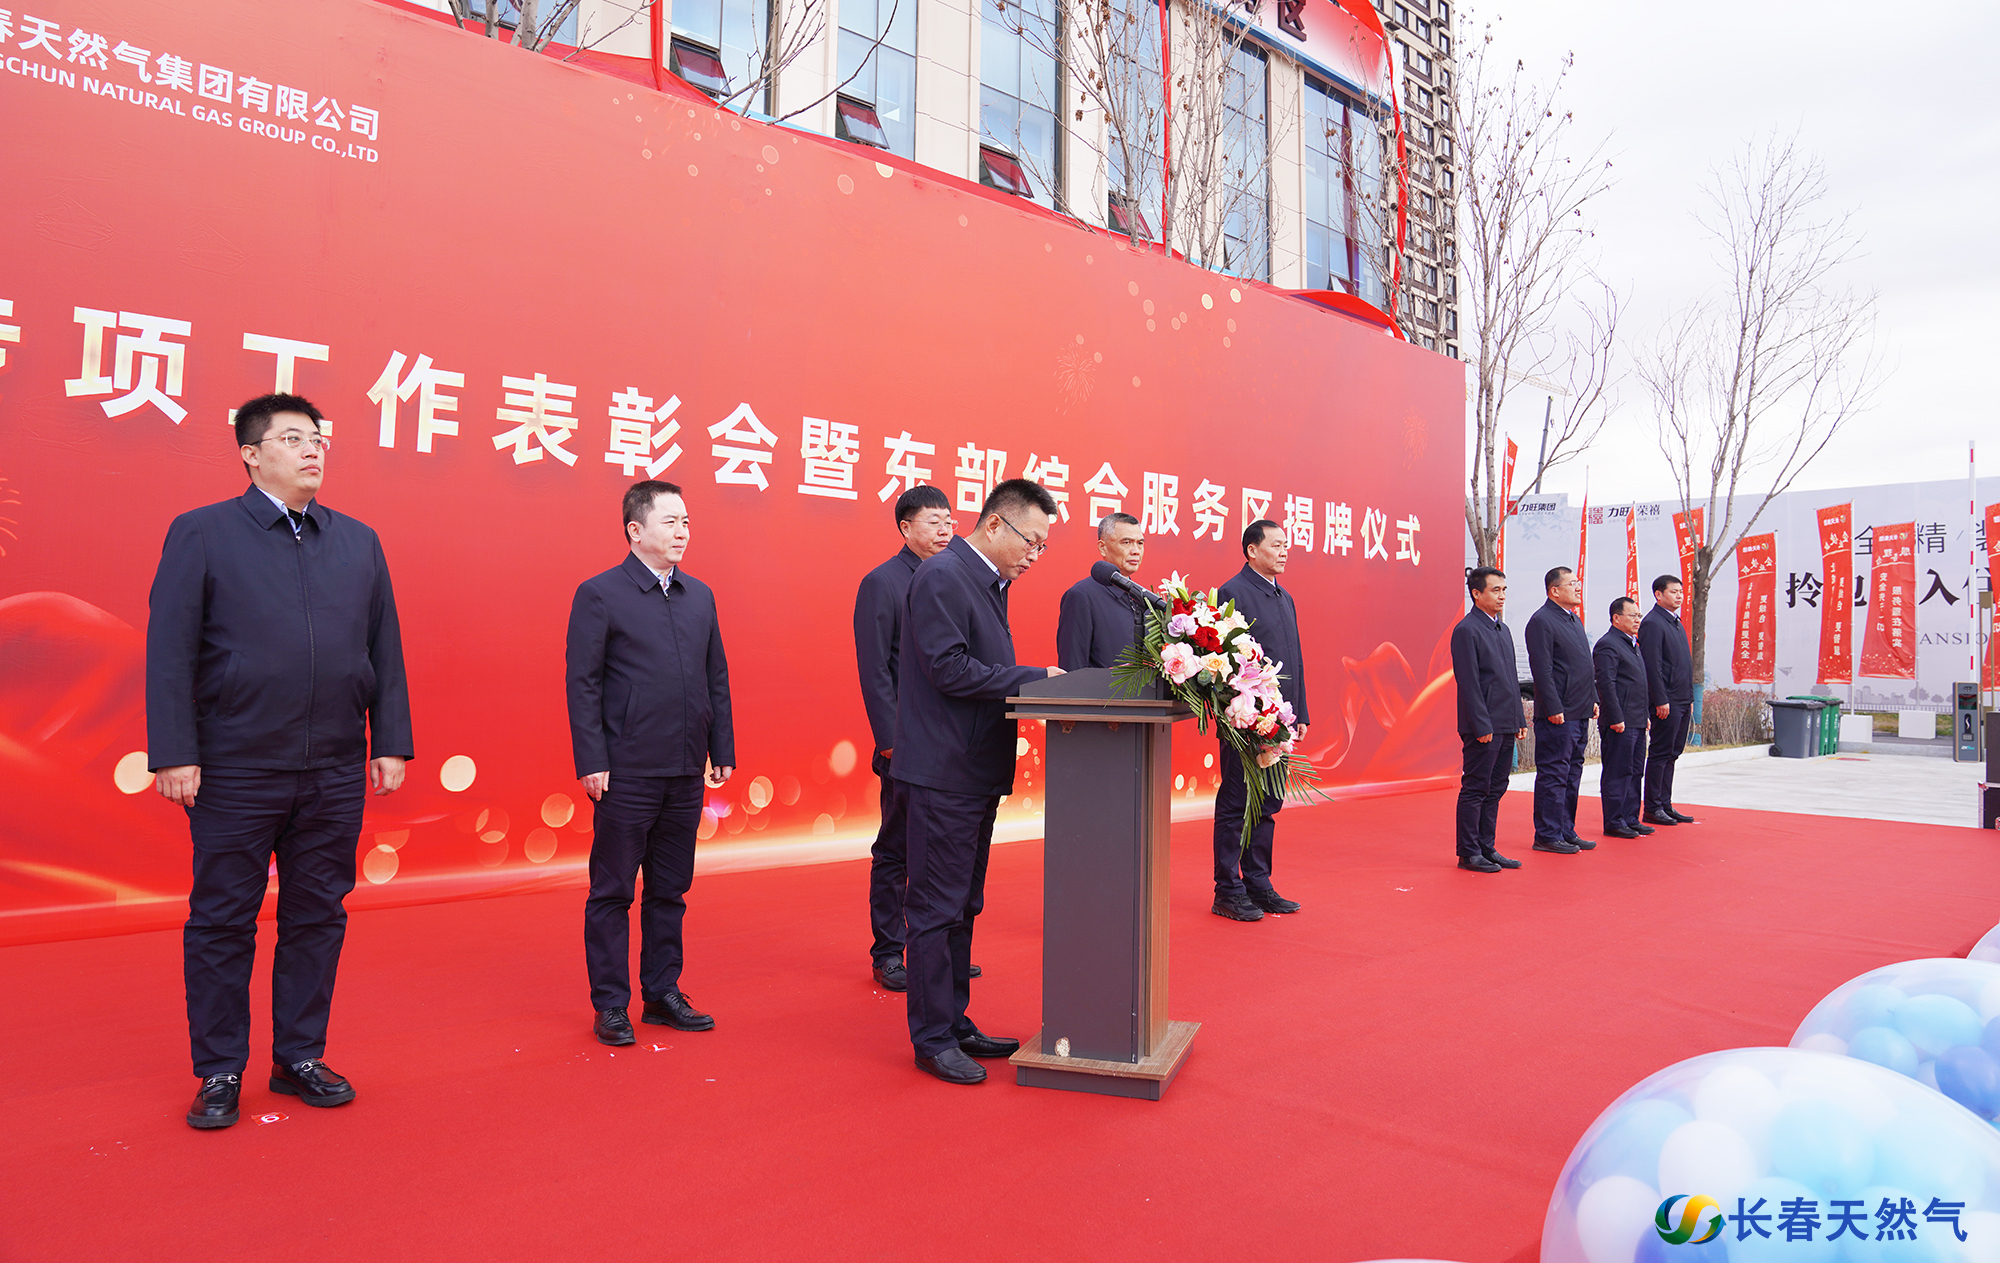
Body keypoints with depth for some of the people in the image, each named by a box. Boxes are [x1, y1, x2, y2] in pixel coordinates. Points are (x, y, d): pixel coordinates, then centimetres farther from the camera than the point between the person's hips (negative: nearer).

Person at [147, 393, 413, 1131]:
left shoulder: (359, 542, 11)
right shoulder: (202, 534, 1)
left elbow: (385, 649, 10)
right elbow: (170, 650, -4)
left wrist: (391, 742, 5)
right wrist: (174, 753, -10)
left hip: (336, 773, 3)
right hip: (234, 771, -3)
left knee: (318, 918, 10)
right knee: (222, 923, 7)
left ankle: (299, 1057, 24)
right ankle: (220, 1073, 20)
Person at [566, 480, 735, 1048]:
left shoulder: (700, 595, 12)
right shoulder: (599, 594, -4)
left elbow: (717, 678, 14)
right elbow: (583, 682, -7)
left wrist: (722, 751, 10)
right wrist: (591, 760, -13)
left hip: (686, 772, 5)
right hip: (627, 772, -5)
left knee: (670, 891, 14)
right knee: (612, 893, 5)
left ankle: (663, 993, 26)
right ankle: (610, 1006, 17)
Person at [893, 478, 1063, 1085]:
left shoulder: (988, 582, 15)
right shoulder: (941, 576, -15)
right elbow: (949, 668, -22)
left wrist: (1031, 682, 1)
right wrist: (1037, 677, -18)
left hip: (977, 773, 10)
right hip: (944, 772, -10)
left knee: (961, 908, 17)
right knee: (936, 910, 0)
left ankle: (955, 1024, 29)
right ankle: (932, 1039, 12)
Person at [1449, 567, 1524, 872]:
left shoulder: (1503, 630, 17)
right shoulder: (1466, 630, -11)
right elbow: (1468, 682, -15)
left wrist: (1519, 719, 14)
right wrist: (1482, 726, -18)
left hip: (1505, 726, 9)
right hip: (1483, 727, -9)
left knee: (1495, 790, 12)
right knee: (1475, 789, -2)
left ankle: (1487, 848, 19)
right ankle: (1468, 853, 5)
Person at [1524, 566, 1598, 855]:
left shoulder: (1574, 618, 17)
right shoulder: (1542, 621, -13)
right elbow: (1542, 669, -18)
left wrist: (1593, 699, 17)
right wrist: (1554, 709, -21)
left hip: (1580, 713, 10)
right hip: (1558, 714, -10)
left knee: (1572, 774, 14)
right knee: (1554, 774, -4)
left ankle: (1566, 831, 22)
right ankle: (1547, 835, 3)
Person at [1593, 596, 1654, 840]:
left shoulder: (1632, 644, 19)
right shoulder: (1607, 645, -12)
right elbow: (1606, 684, -18)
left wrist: (1645, 716, 20)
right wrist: (1615, 718, -21)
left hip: (1636, 722, 10)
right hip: (1619, 724, -10)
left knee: (1635, 772, 13)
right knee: (1617, 774, -4)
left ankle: (1630, 819, 20)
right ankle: (1614, 822, 2)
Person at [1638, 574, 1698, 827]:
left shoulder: (1676, 622, 18)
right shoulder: (1652, 623, -11)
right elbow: (1652, 665, -17)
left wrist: (1690, 697, 17)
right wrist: (1661, 700, -20)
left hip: (1683, 701, 9)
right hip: (1666, 701, -9)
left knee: (1672, 753, 12)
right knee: (1660, 754, -4)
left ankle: (1665, 805, 18)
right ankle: (1653, 809, 1)